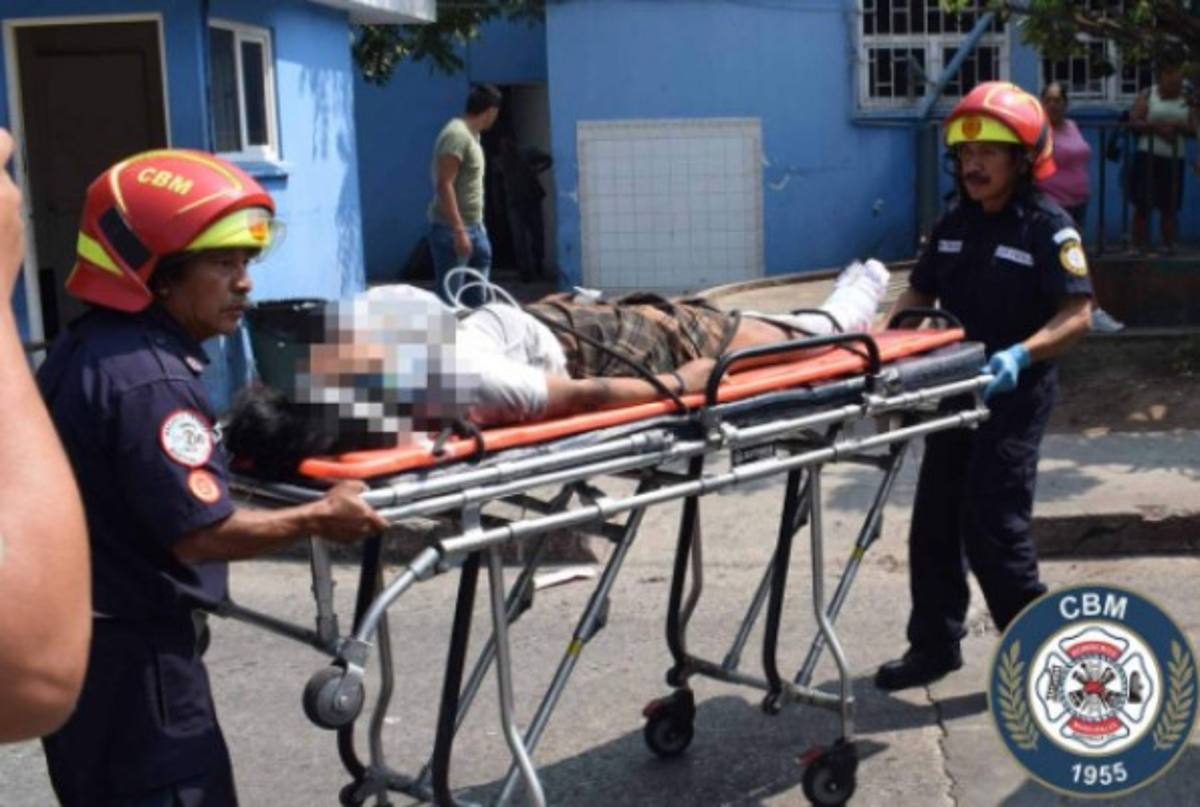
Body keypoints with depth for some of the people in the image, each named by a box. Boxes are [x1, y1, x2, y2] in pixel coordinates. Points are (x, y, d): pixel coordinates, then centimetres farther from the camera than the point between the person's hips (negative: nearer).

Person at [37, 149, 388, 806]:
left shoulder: (83, 346, 7)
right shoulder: (148, 378, -25)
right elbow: (201, 534, -25)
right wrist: (319, 519, -13)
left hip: (78, 636, 10)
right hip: (130, 653, -10)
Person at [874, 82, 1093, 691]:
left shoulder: (1049, 228, -9)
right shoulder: (952, 227, 12)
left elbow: (1076, 314, -16)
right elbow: (918, 294, 18)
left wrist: (1021, 355, -32)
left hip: (1013, 398, -7)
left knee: (992, 527, -7)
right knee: (934, 522, 8)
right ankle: (934, 645, 21)